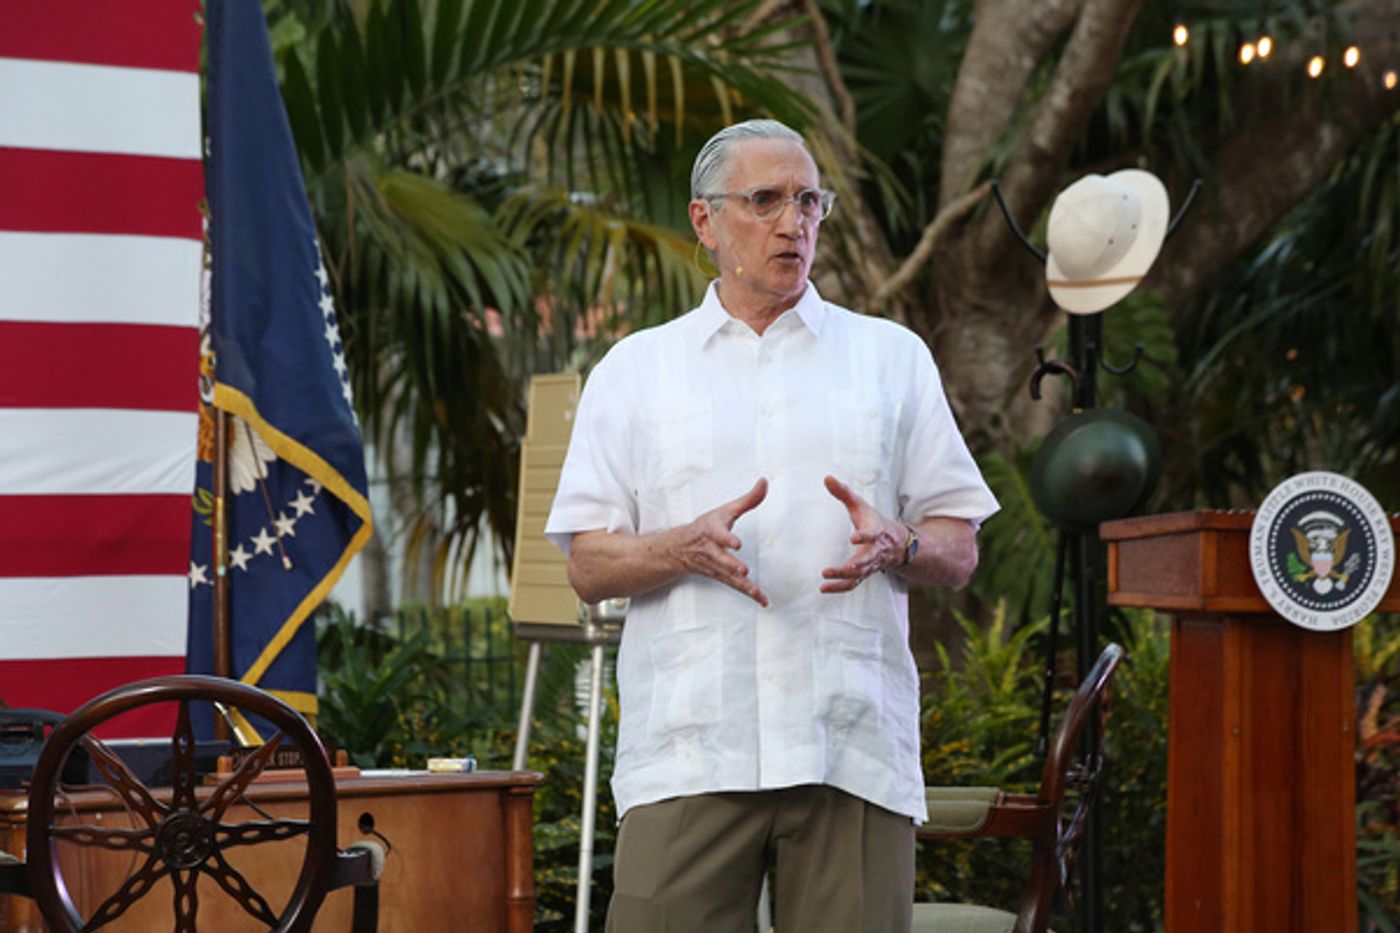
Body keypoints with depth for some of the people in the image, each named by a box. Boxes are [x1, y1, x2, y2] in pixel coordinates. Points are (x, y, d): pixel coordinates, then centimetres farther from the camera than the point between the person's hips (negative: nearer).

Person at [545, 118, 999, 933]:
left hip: (854, 750, 1)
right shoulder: (636, 369, 14)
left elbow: (960, 552, 13)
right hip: (688, 754, -1)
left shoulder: (893, 356, 16)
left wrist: (892, 545, -10)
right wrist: (691, 546, -11)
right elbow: (588, 567, 8)